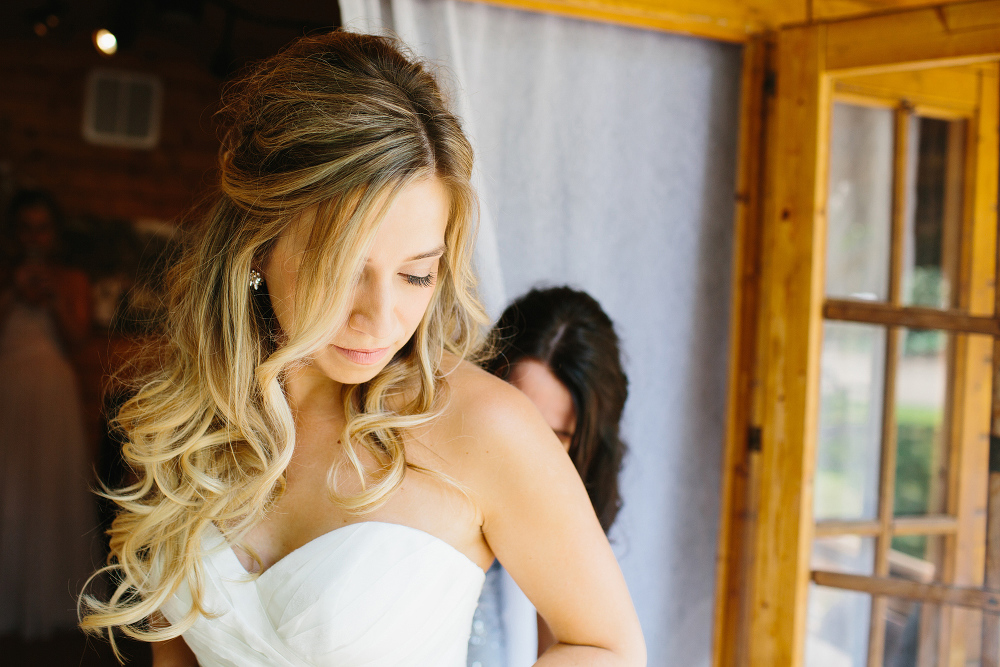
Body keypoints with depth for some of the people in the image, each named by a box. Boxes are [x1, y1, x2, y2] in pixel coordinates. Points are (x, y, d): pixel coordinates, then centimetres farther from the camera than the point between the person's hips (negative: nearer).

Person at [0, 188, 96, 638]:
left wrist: (51, 296, -9)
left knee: (51, 492, -3)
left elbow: (76, 340, 1)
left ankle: (46, 604, 2)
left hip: (53, 396, 0)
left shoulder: (72, 281, 11)